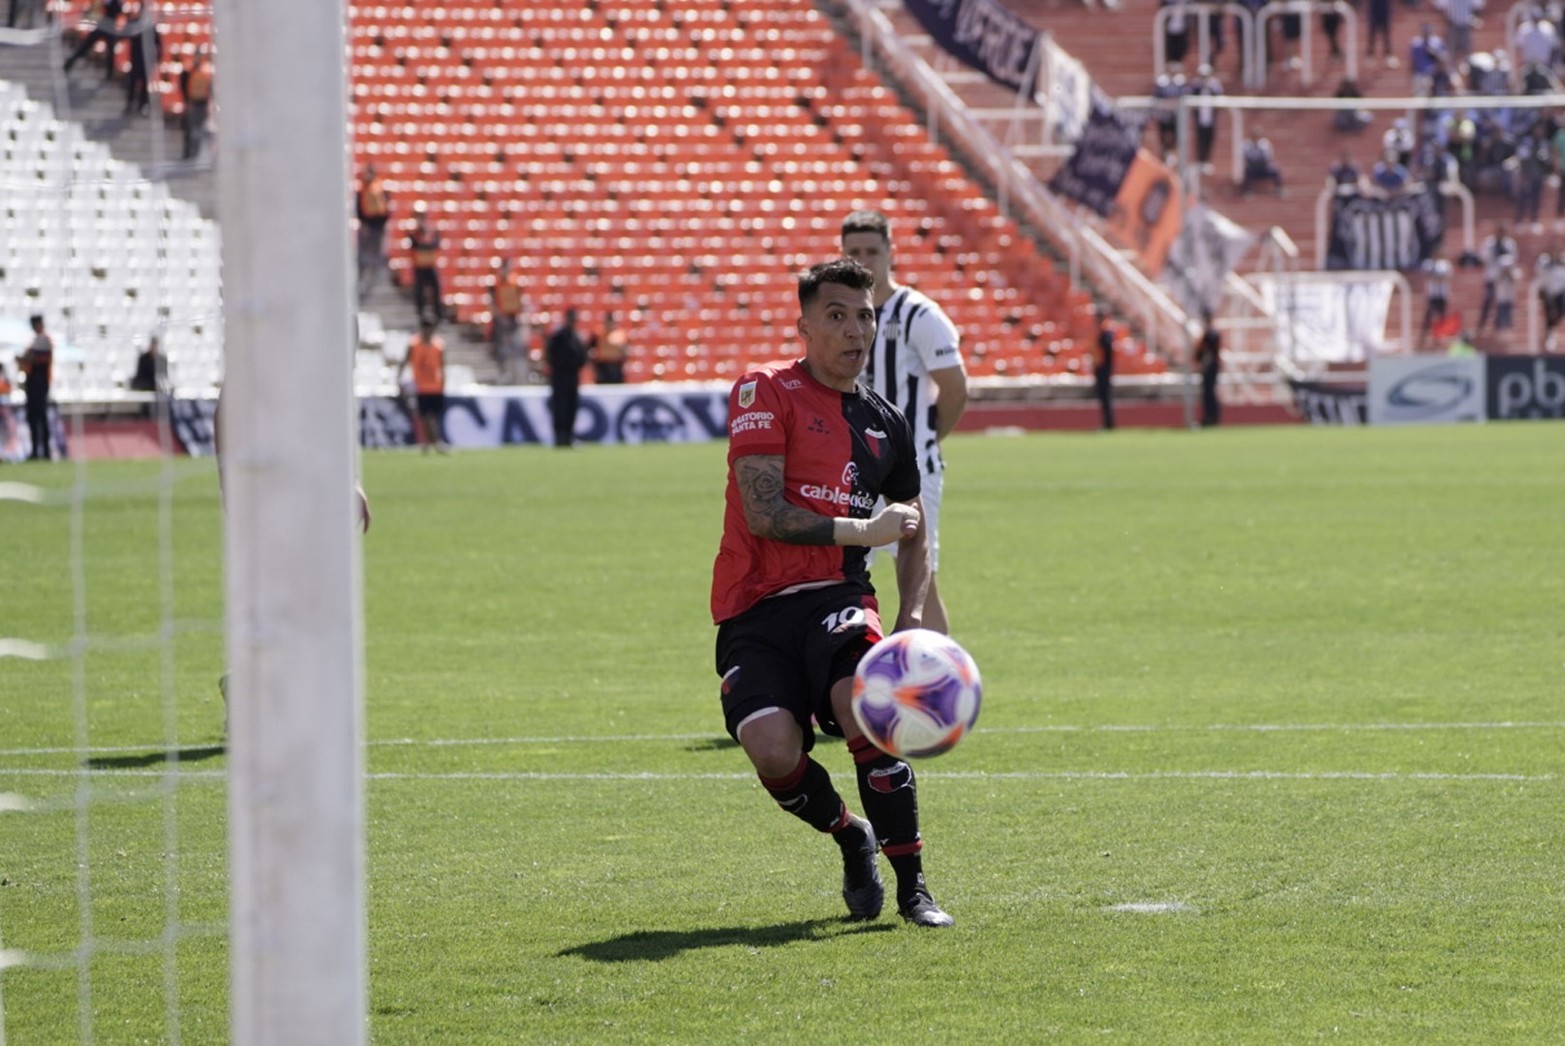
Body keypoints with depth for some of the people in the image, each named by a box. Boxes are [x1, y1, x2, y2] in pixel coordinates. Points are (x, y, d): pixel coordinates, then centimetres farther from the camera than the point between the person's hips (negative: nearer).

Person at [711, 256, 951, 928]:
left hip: (838, 595, 3)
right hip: (755, 608, -3)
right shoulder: (765, 391, -1)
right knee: (772, 748, -26)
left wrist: (912, 616, 10)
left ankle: (911, 887, -17)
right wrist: (864, 530, -8)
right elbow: (765, 515, -11)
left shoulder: (886, 424, 16)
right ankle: (851, 839, 7)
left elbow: (914, 536, 27)